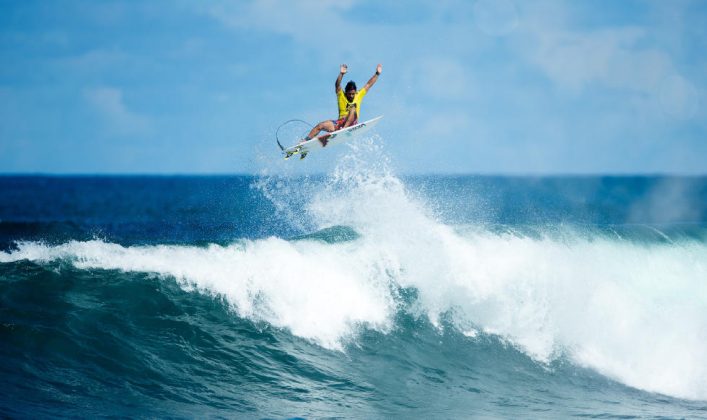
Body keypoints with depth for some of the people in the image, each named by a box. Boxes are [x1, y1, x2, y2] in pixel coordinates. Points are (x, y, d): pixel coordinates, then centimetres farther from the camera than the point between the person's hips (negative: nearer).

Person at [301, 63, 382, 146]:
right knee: (321, 125, -16)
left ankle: (344, 129, -43)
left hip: (351, 124, -1)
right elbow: (337, 85, -9)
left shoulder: (359, 96, 13)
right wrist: (341, 74, -24)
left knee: (353, 109, -28)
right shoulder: (341, 96, 7)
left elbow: (368, 85, 14)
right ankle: (305, 141, -15)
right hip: (340, 123, 1)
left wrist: (377, 74, 9)